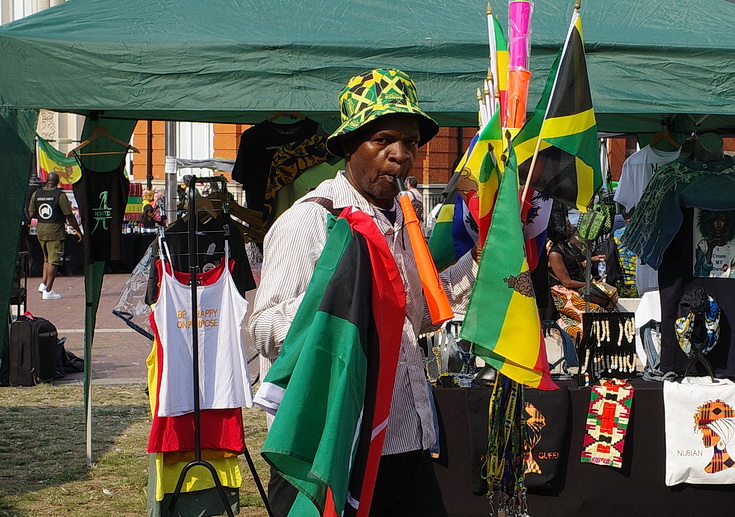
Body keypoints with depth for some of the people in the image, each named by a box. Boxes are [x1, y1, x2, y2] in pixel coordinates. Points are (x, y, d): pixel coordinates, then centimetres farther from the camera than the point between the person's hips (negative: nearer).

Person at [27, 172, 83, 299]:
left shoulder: (36, 194, 4)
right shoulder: (60, 195, -11)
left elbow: (31, 214, 4)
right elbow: (69, 216, -10)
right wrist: (78, 231, -2)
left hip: (41, 230, 5)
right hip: (55, 231, -5)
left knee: (47, 258, 21)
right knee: (54, 261, -1)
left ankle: (43, 283, 9)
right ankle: (48, 290, -2)